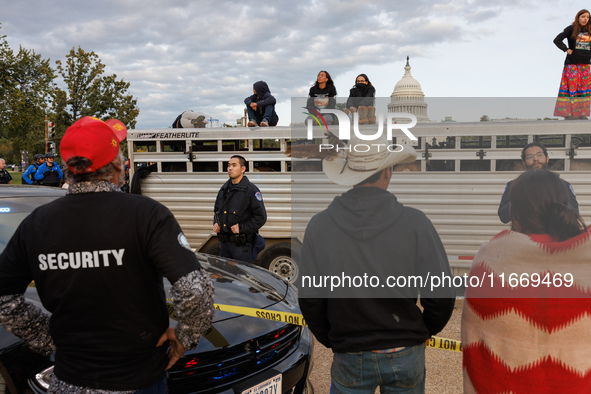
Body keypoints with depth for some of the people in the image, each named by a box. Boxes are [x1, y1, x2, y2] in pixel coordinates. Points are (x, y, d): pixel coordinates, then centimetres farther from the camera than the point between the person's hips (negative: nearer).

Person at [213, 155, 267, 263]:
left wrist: (242, 228, -16)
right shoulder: (224, 188, 14)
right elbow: (217, 209, 27)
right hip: (224, 243, 7)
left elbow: (261, 217, -11)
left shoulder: (251, 190, -8)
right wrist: (216, 223, 8)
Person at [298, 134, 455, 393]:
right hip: (406, 356, 0)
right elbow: (441, 296, -9)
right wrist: (424, 331, 10)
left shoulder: (318, 226, -9)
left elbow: (309, 299, -5)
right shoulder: (415, 223, -12)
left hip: (350, 359, 0)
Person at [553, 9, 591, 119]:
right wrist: (567, 50, -13)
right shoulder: (571, 29, -2)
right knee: (571, 86, -7)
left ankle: (581, 113, 8)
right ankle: (567, 113, -5)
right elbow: (557, 40, -9)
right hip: (572, 63, -5)